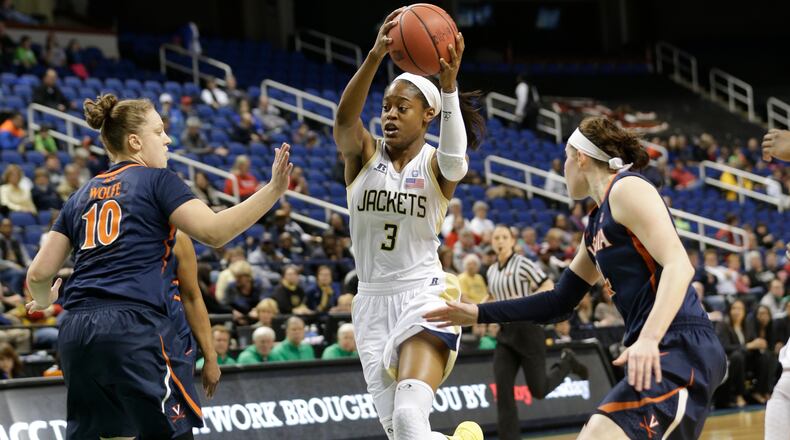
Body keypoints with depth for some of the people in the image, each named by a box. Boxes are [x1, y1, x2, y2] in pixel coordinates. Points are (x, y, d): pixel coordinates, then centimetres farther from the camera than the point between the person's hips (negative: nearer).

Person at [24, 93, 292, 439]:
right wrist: (273, 190, -9)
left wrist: (43, 301, 38)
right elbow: (214, 231, -10)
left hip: (76, 332, 7)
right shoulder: (156, 180, 4)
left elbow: (39, 273, 16)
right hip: (134, 328, -6)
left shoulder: (81, 196, 20)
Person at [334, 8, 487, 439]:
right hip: (372, 302, 4)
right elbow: (344, 118, -20)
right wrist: (376, 55, -37)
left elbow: (454, 159, -28)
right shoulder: (363, 155, 3)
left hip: (423, 295, -3)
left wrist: (449, 84, -44)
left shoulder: (435, 165, -2)